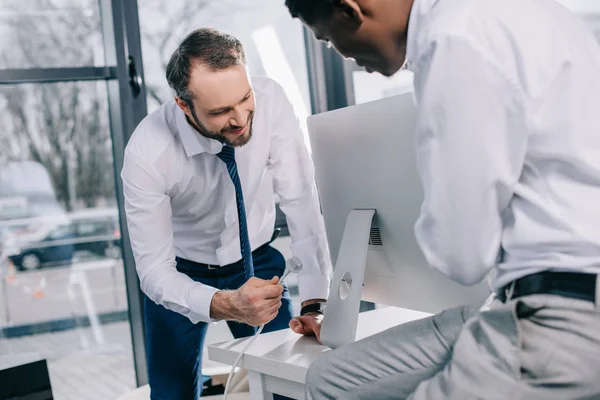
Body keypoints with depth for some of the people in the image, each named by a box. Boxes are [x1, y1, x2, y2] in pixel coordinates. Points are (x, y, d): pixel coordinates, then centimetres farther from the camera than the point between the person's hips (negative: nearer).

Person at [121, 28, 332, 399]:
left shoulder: (270, 100, -26)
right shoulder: (147, 154, -30)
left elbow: (302, 202, -25)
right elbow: (154, 271, -28)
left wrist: (315, 303, -34)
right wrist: (227, 305, -46)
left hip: (256, 262, 2)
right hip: (180, 274, -1)